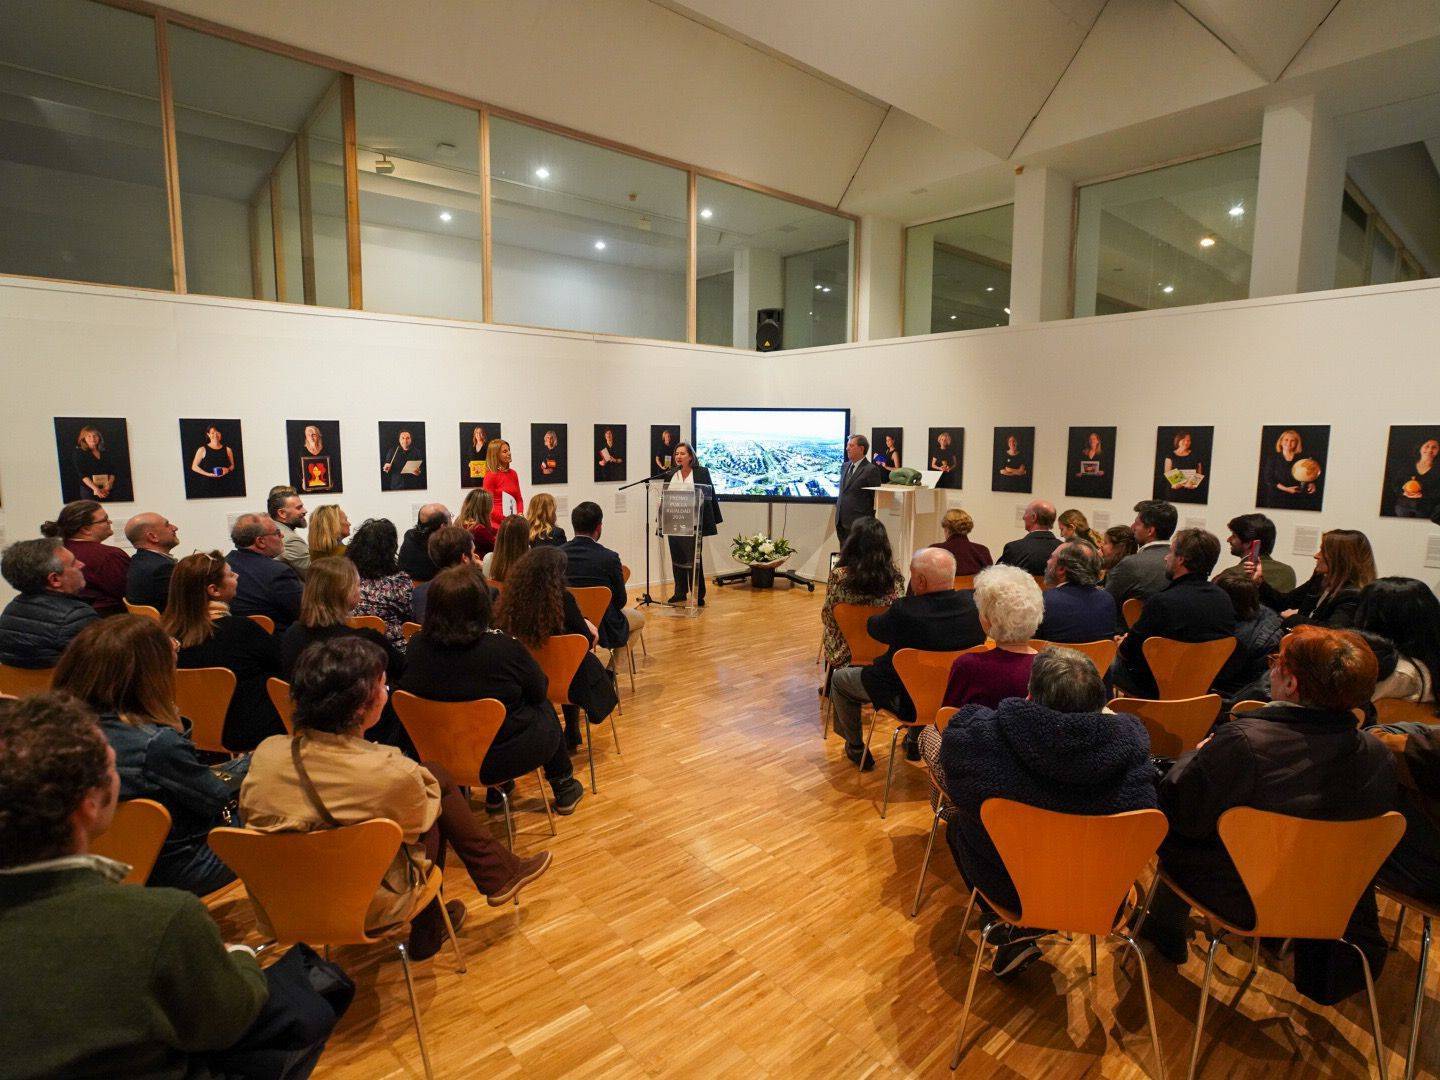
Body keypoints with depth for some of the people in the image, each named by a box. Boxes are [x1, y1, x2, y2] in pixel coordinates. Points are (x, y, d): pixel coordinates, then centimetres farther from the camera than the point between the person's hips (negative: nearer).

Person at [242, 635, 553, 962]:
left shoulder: (265, 754, -16)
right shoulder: (391, 773, -31)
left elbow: (247, 811, 6)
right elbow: (423, 817, -9)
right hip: (366, 908, -5)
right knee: (435, 778, 9)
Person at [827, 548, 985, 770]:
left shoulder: (904, 611, -33)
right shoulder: (973, 602, -20)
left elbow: (872, 627, -13)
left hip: (908, 700, -5)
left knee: (839, 679, 17)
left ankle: (856, 749, 33)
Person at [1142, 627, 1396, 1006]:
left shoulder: (1242, 742, -33)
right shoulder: (1377, 755, -16)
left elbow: (1179, 813, -21)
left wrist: (1194, 757, -4)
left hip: (1237, 899, -5)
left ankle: (1167, 932, 37)